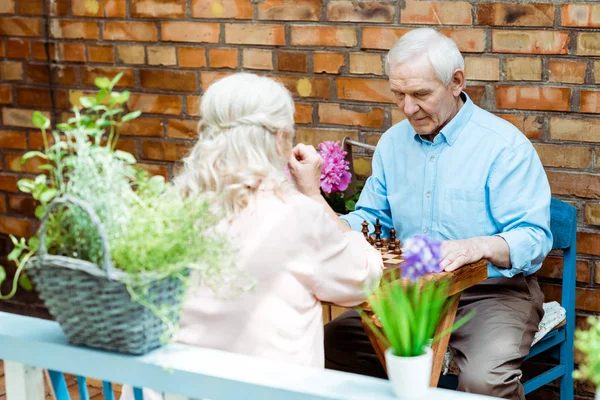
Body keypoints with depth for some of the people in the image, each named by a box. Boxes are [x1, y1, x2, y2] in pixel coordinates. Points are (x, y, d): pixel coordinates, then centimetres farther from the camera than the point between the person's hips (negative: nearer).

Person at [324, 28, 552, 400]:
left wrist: (481, 246, -38)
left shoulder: (505, 145, -12)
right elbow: (373, 217, 17)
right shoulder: (393, 142, 9)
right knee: (334, 343, -14)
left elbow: (534, 237, -17)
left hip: (492, 290, -5)